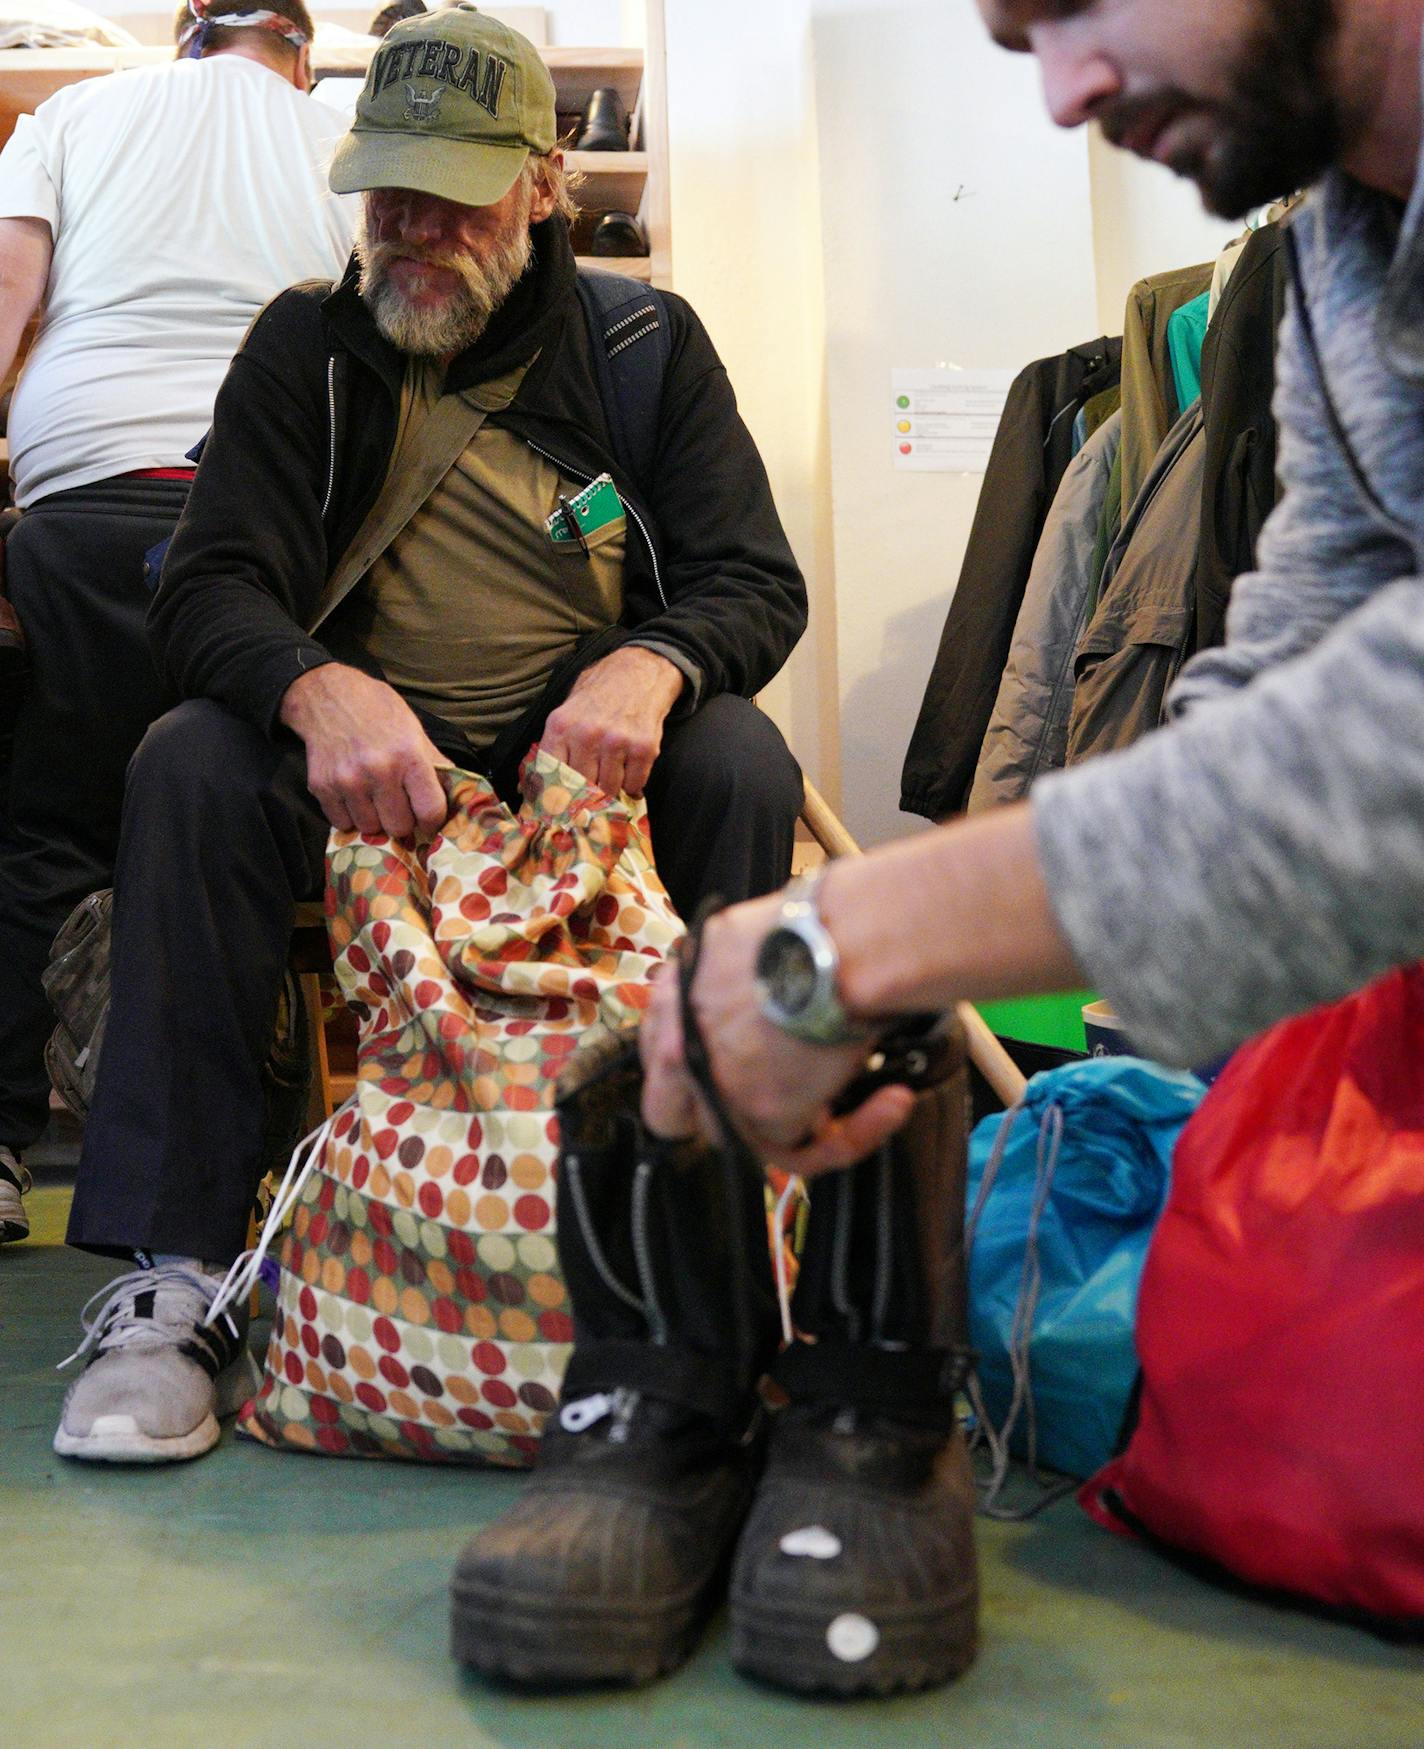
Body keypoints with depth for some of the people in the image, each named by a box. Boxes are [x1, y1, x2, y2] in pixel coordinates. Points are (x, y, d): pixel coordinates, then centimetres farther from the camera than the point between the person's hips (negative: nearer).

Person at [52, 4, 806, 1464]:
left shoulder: (648, 344, 5)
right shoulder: (307, 345, 5)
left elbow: (757, 582, -2)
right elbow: (206, 588, -7)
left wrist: (648, 666, -28)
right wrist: (320, 689, -32)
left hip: (592, 764, 0)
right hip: (361, 765, 1)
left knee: (740, 762, -30)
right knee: (192, 759, -28)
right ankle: (175, 1270, -29)